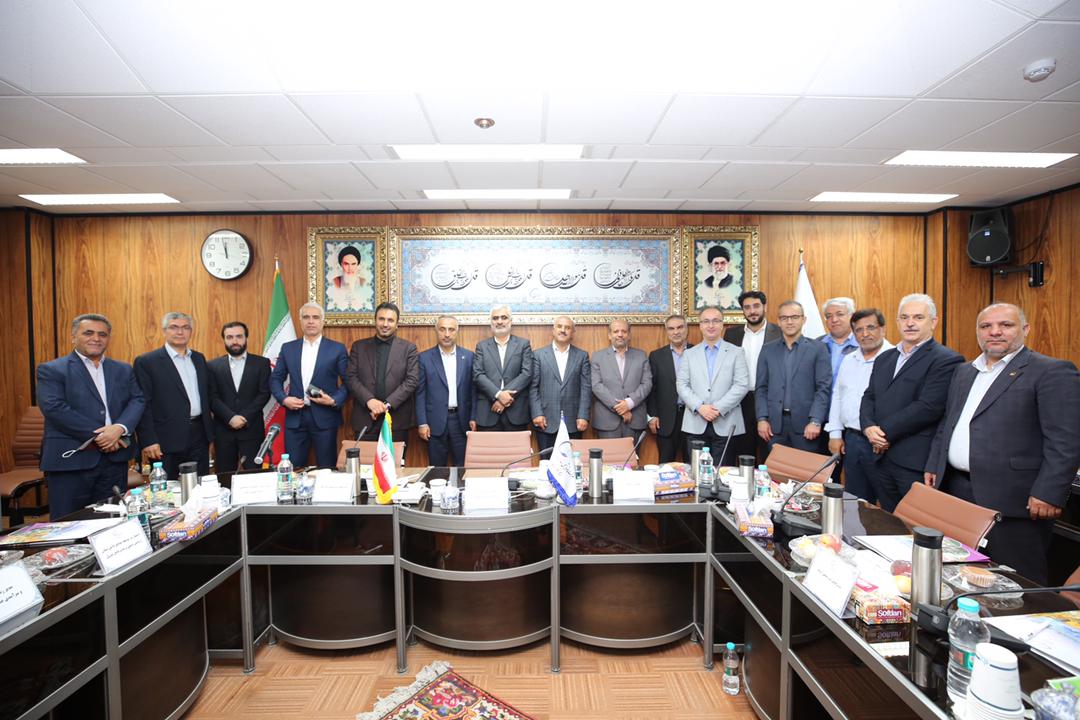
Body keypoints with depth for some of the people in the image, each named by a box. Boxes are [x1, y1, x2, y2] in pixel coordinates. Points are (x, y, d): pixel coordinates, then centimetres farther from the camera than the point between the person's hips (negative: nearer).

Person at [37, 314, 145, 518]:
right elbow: (54, 408, -12)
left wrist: (120, 428, -15)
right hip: (70, 461, -4)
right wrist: (97, 436, -16)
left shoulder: (123, 370, 14)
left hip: (115, 459, 4)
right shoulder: (51, 370, 0)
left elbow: (138, 401, 4)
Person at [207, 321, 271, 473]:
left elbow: (264, 394, -2)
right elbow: (212, 397, 0)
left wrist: (244, 417, -12)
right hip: (223, 430, 1)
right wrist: (230, 418, -14)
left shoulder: (261, 363, 5)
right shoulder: (213, 366, 7)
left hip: (251, 429, -1)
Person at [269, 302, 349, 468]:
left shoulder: (337, 349, 0)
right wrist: (284, 399, -4)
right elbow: (275, 379, 13)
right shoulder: (288, 348, 9)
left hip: (325, 418, -2)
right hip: (295, 417, 3)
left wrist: (334, 401, -14)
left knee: (326, 469, 5)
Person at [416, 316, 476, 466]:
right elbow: (420, 393, 0)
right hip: (436, 421, -1)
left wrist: (473, 418, 1)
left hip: (462, 419, 1)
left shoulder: (469, 356, 5)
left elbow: (473, 389, 6)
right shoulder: (425, 357, 1)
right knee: (437, 469, 7)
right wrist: (422, 423, -5)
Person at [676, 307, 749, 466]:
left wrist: (719, 408, -12)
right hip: (696, 425, 2)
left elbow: (742, 385, -3)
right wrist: (699, 407, -10)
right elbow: (682, 385, 4)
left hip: (725, 425, -1)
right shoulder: (690, 354, 11)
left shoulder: (736, 353, 6)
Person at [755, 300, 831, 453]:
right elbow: (761, 388, 9)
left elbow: (824, 388, -3)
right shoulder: (768, 350, 10)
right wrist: (762, 418, -1)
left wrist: (815, 421, -12)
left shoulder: (817, 349, 3)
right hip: (775, 424, 2)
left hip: (805, 423, -2)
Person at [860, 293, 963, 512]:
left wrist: (885, 432, -13)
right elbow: (869, 397, 14)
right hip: (883, 458, 7)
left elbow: (928, 407, -17)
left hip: (917, 463, -6)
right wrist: (869, 427, -6)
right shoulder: (884, 358, 16)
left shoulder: (946, 360, -8)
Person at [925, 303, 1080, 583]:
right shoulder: (964, 372, 16)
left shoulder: (1053, 372, -6)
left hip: (1011, 500, -6)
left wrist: (1048, 494, -18)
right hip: (956, 489, 6)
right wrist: (933, 466, 15)